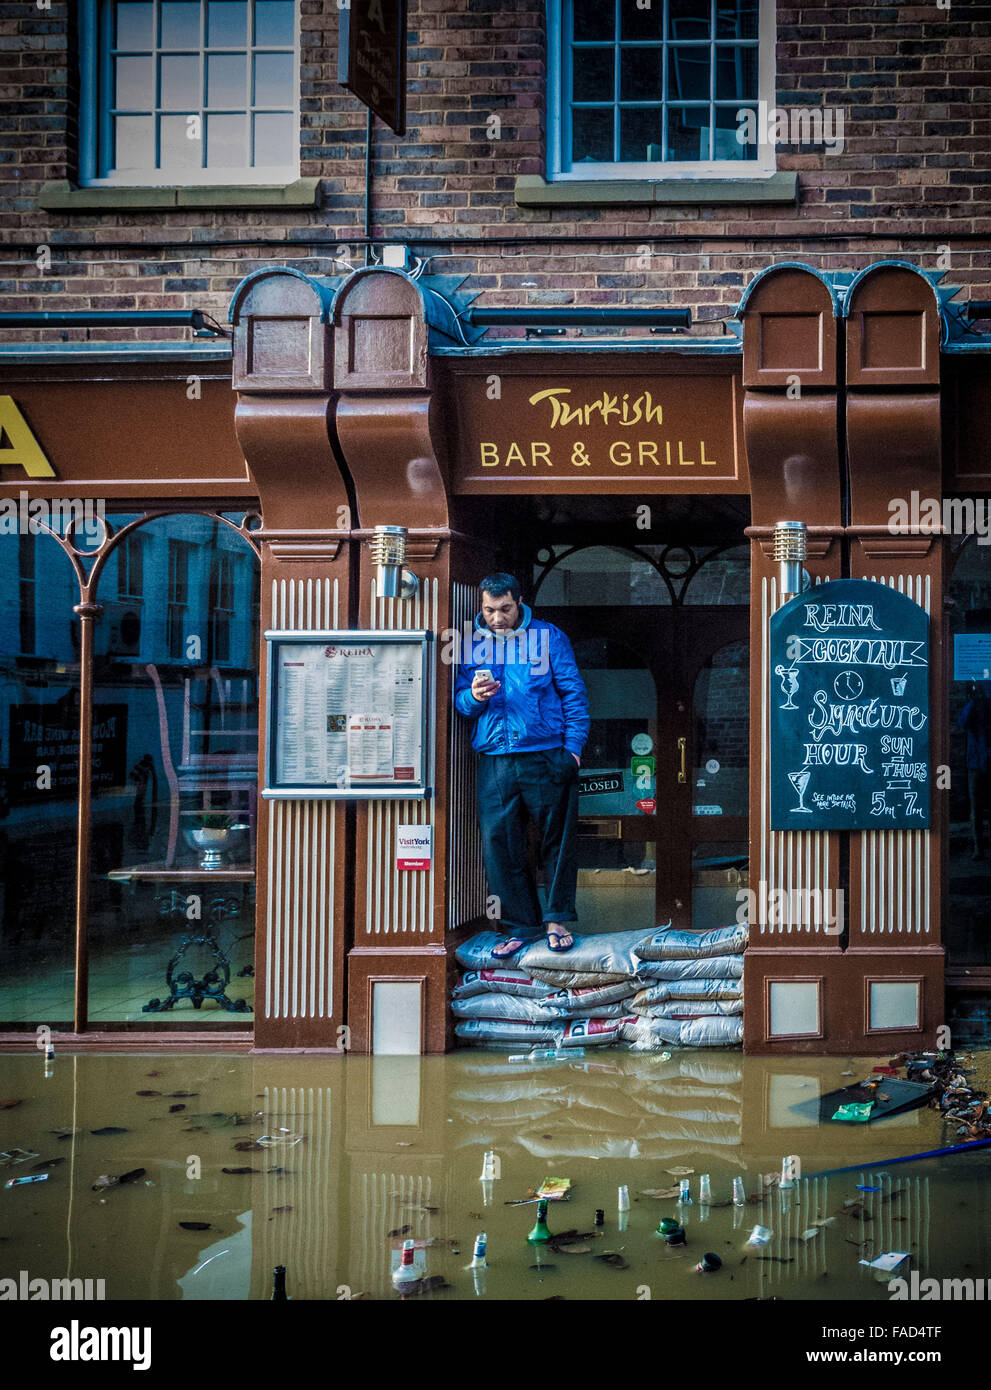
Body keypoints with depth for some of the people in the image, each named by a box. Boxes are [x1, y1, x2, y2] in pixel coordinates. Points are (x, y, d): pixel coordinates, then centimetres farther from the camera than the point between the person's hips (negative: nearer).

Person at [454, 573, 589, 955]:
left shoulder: (548, 636, 5)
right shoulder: (472, 643, 11)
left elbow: (573, 693, 4)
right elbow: (459, 702, 13)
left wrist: (573, 747, -4)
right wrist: (474, 697, -11)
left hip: (546, 758, -2)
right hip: (494, 762, 2)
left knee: (557, 840, 2)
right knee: (498, 844, 0)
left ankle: (557, 919, 16)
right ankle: (522, 924, 12)